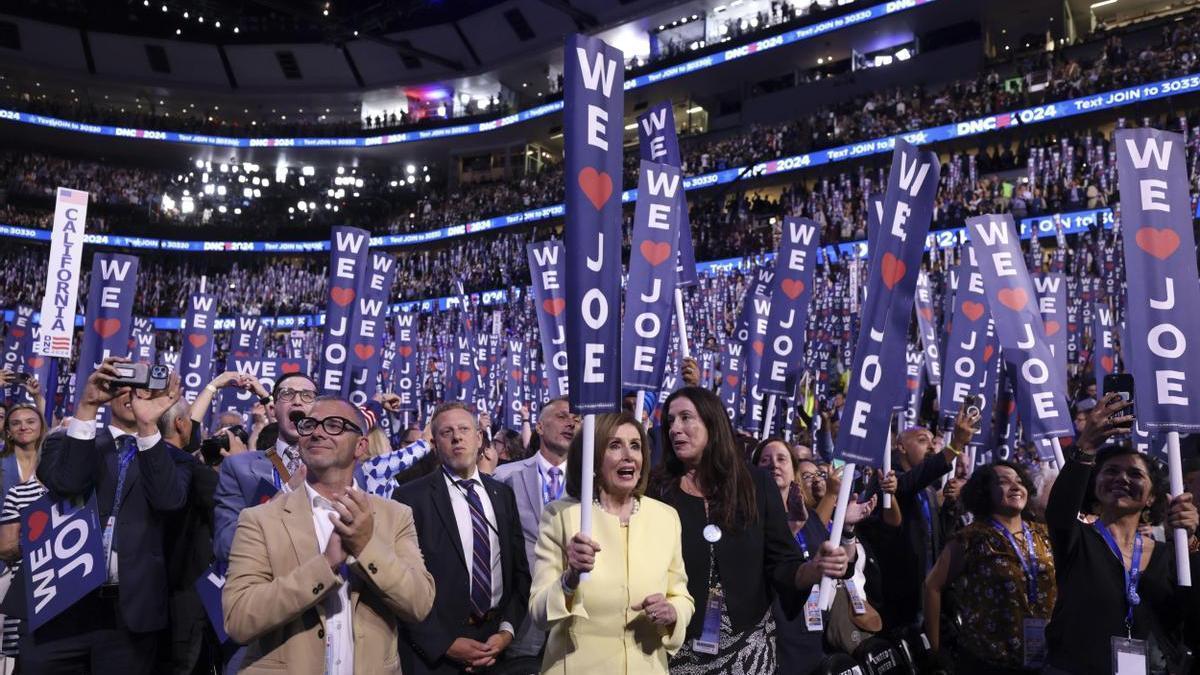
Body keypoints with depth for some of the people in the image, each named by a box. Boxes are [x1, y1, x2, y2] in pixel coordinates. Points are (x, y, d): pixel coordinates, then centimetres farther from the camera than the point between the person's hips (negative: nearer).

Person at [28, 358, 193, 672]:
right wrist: (86, 406, -20)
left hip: (131, 611, 0)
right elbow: (65, 484, -12)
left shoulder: (170, 457, 7)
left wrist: (148, 426, -24)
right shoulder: (68, 442, 9)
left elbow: (169, 499, -15)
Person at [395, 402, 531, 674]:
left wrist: (508, 630, -5)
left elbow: (519, 568, 7)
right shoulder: (412, 497, -8)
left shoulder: (503, 494, 6)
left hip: (498, 644, 4)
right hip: (434, 652, -4)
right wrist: (445, 644, -14)